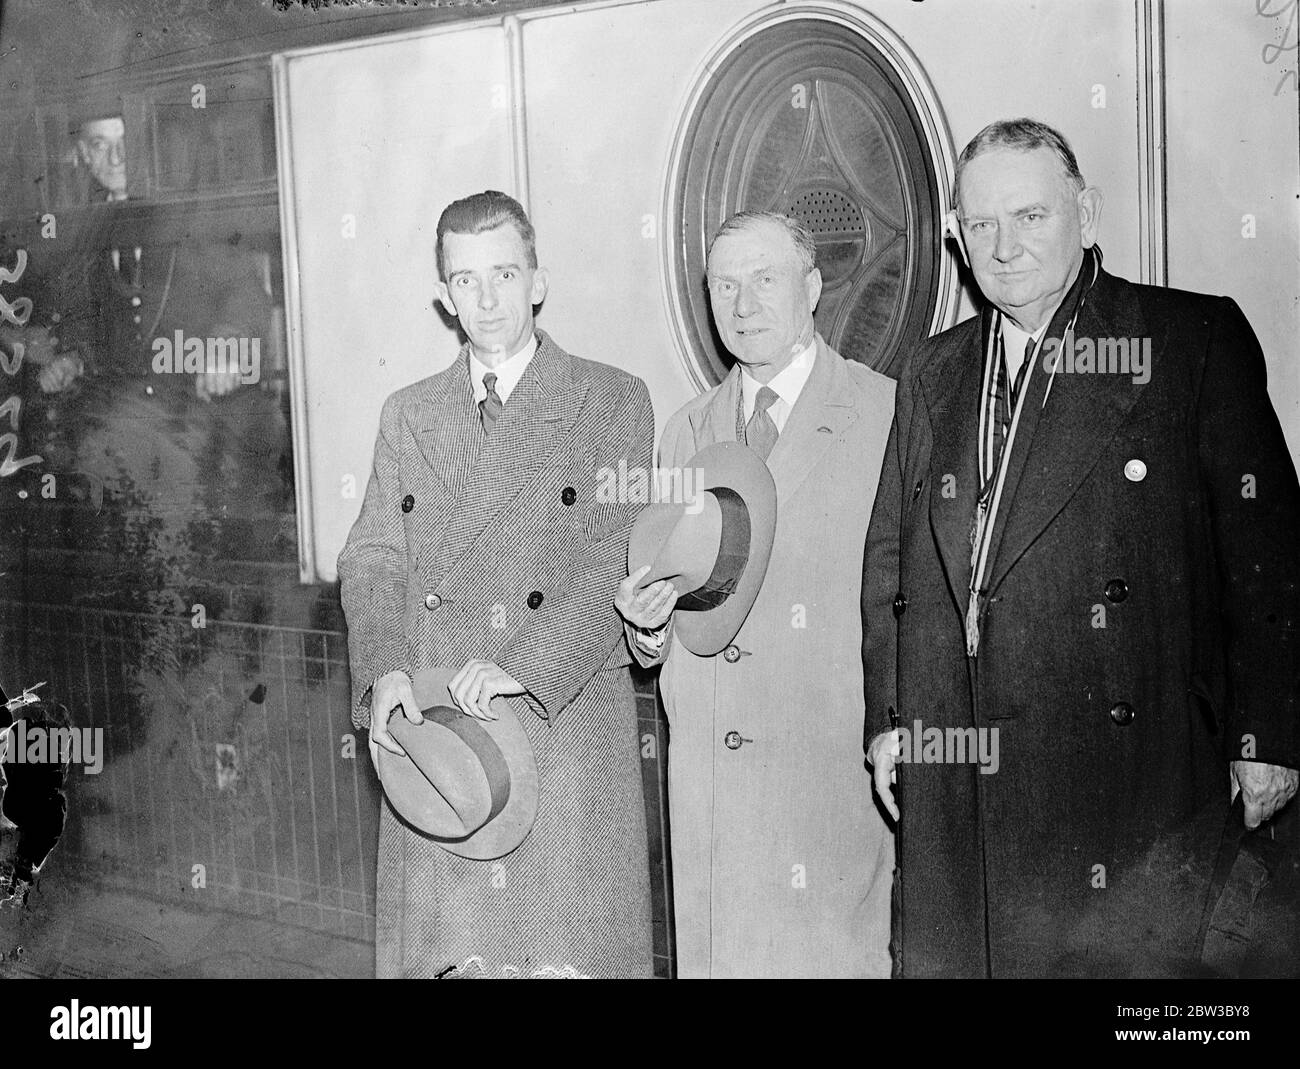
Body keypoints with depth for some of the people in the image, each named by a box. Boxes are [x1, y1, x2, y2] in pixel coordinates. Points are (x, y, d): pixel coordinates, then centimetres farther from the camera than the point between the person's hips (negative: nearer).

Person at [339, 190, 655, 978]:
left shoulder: (614, 402, 3)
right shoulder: (407, 416, 15)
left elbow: (620, 560, -6)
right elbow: (373, 558, 8)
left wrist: (524, 665, -18)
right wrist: (385, 670, -11)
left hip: (567, 724, -3)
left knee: (570, 949, 1)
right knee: (446, 946, 6)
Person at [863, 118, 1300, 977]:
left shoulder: (1196, 338, 1)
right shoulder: (932, 372, 16)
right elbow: (892, 553, 17)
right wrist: (888, 720, 10)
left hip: (1129, 769, -4)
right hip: (954, 781, 4)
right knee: (951, 955, 5)